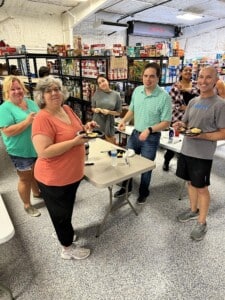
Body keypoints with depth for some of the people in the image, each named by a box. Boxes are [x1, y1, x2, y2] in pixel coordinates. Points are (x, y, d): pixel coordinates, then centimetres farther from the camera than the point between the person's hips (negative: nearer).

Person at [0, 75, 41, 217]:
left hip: (37, 147, 6)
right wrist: (27, 121, -29)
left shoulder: (30, 103, 5)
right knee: (25, 178, 9)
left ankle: (37, 192, 49)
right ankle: (27, 205, 28)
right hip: (21, 151, -6)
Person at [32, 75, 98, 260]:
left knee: (67, 209, 28)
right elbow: (44, 152, -31)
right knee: (61, 213, 13)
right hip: (54, 178, -8)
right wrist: (75, 141, -29)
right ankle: (68, 249, 35)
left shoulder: (67, 109, 1)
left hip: (72, 173, 8)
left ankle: (66, 232, 54)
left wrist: (86, 128, -5)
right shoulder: (42, 119, -24)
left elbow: (75, 131, 17)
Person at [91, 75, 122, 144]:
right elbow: (92, 108, 10)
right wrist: (95, 110, -12)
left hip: (108, 123, -1)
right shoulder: (97, 93, -1)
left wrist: (109, 112, -16)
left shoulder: (116, 95, -4)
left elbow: (119, 112, 0)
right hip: (97, 123, 1)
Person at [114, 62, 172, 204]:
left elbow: (166, 123, -17)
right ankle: (125, 187, 41)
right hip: (135, 133, 5)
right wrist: (124, 120, -7)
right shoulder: (137, 90, -1)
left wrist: (149, 130, -30)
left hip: (151, 138, -5)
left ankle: (143, 193, 36)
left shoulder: (164, 97, -18)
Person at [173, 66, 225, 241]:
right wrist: (180, 125, -7)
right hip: (186, 150, 6)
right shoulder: (193, 102, 8)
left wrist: (201, 135, -25)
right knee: (191, 183, 19)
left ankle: (202, 223, 24)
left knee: (202, 188, 6)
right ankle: (193, 210, 41)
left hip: (203, 155, -6)